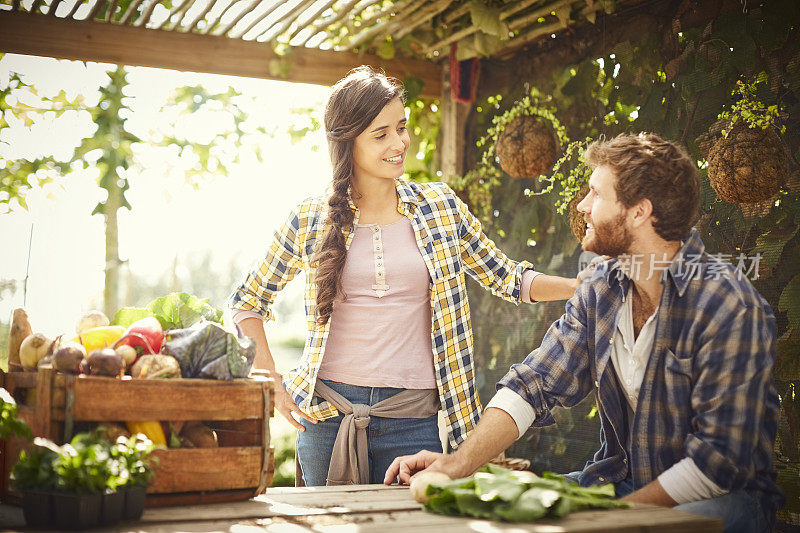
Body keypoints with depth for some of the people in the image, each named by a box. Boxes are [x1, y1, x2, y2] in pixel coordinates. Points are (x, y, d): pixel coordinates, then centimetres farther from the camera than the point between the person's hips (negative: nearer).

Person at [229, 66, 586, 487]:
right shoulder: (311, 220, 0)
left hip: (412, 418, 0)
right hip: (327, 415, 0)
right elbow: (248, 300, 11)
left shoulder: (439, 207, 3)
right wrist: (273, 385, 2)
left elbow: (507, 278, 9)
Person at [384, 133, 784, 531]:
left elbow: (720, 458, -21)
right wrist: (457, 464, -17)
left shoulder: (725, 304, -19)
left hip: (724, 494, -4)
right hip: (616, 480, 5)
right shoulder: (599, 292, 2)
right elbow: (535, 383, -3)